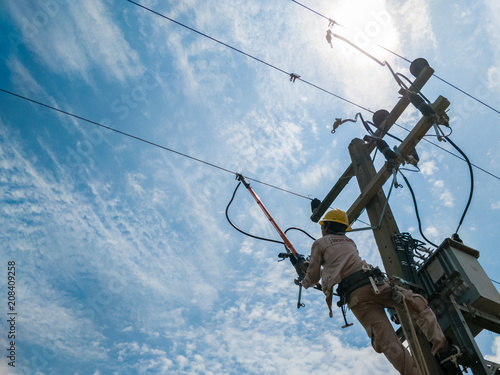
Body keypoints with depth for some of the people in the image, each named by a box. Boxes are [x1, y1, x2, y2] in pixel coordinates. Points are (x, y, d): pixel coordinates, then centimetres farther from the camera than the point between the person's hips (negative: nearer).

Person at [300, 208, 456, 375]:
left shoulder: (319, 243, 16)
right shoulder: (349, 242, 33)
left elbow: (313, 277, 19)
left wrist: (304, 282, 42)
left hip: (354, 295, -4)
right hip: (375, 283, 4)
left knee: (387, 342, -7)